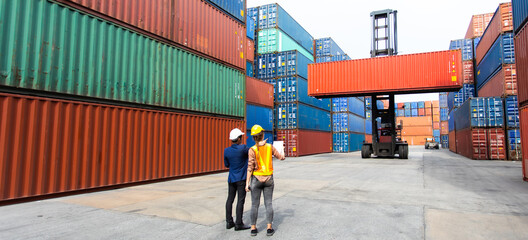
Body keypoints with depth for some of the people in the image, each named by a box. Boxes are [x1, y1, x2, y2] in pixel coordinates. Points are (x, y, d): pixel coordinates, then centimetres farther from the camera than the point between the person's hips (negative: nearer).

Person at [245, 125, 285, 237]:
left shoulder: (252, 150, -12)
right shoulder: (270, 147, -4)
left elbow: (250, 167, -13)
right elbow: (281, 157, 6)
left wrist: (247, 183, -8)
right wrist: (282, 154, 30)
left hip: (256, 179, -1)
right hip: (269, 179, 2)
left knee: (255, 204, 8)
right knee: (268, 203, 9)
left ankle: (253, 228, 16)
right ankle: (269, 228, 12)